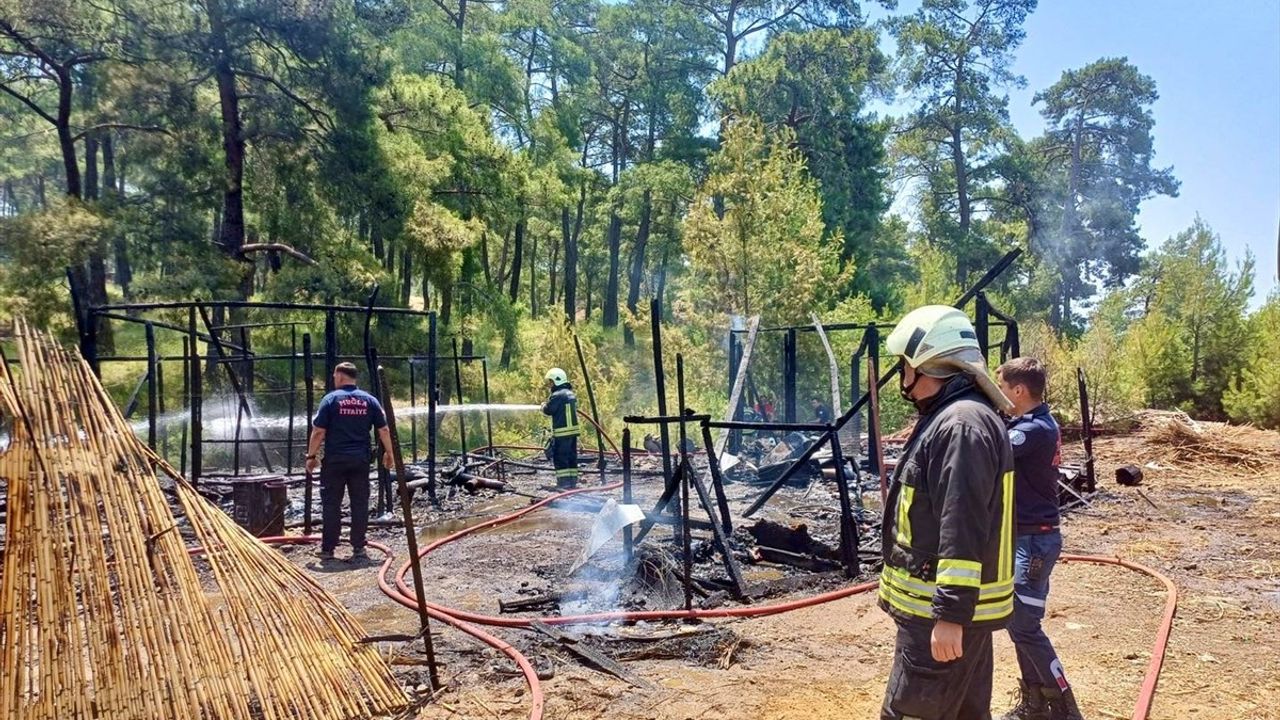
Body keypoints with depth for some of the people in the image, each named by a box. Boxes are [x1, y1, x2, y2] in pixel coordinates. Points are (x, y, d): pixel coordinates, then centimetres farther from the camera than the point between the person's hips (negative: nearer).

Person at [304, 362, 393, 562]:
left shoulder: (331, 399, -5)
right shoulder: (369, 400, 4)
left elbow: (318, 432, -7)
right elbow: (384, 429, 4)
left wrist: (311, 455, 2)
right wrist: (388, 452, 15)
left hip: (334, 460, -2)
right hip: (361, 460, 2)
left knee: (331, 504, 5)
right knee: (360, 504, 7)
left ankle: (328, 549, 9)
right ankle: (358, 548, 9)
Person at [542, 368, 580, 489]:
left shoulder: (557, 395, -16)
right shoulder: (571, 394, 13)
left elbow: (548, 410, -14)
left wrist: (544, 405, 10)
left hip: (561, 432, -9)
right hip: (573, 430, 9)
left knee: (560, 457, -3)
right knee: (571, 456, 13)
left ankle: (564, 482, -4)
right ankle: (573, 480, 17)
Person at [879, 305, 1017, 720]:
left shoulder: (961, 425, -21)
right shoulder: (949, 418, 14)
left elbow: (963, 532, -26)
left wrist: (950, 615, -25)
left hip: (940, 613, -11)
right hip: (955, 606, 11)